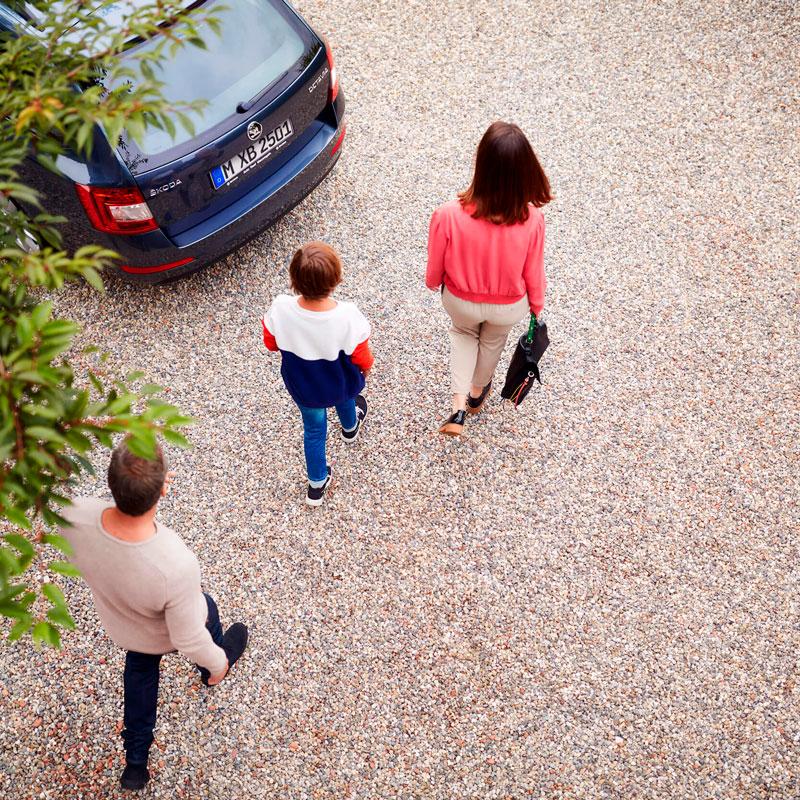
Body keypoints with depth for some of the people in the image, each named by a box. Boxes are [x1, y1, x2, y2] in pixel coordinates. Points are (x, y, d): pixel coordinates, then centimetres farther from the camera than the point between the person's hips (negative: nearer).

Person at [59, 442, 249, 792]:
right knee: (206, 608, 33)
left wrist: (131, 491, -1)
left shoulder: (75, 517, -39)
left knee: (140, 670, 35)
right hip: (167, 636, -3)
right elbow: (189, 640, -30)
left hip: (122, 627, 3)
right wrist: (217, 662, -9)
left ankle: (136, 764, 55)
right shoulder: (177, 566, -49)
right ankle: (209, 674, 68)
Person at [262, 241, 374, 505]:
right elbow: (361, 358, -21)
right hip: (340, 384, 0)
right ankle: (350, 427, 73)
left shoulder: (280, 309, -34)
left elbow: (271, 343, -12)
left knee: (313, 429, 28)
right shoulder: (347, 316, -39)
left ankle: (317, 484, 48)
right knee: (344, 399, 37)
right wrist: (366, 369, 3)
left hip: (302, 386, 1)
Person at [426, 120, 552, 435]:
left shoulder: (448, 215, -35)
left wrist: (432, 282, 8)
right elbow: (533, 272, -13)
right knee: (493, 341, 34)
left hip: (460, 300, 0)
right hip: (509, 307, 1)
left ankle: (459, 404, 27)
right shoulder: (532, 219, -31)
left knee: (463, 333, 35)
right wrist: (537, 304, 8)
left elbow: (436, 267, -17)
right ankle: (477, 392, 62)